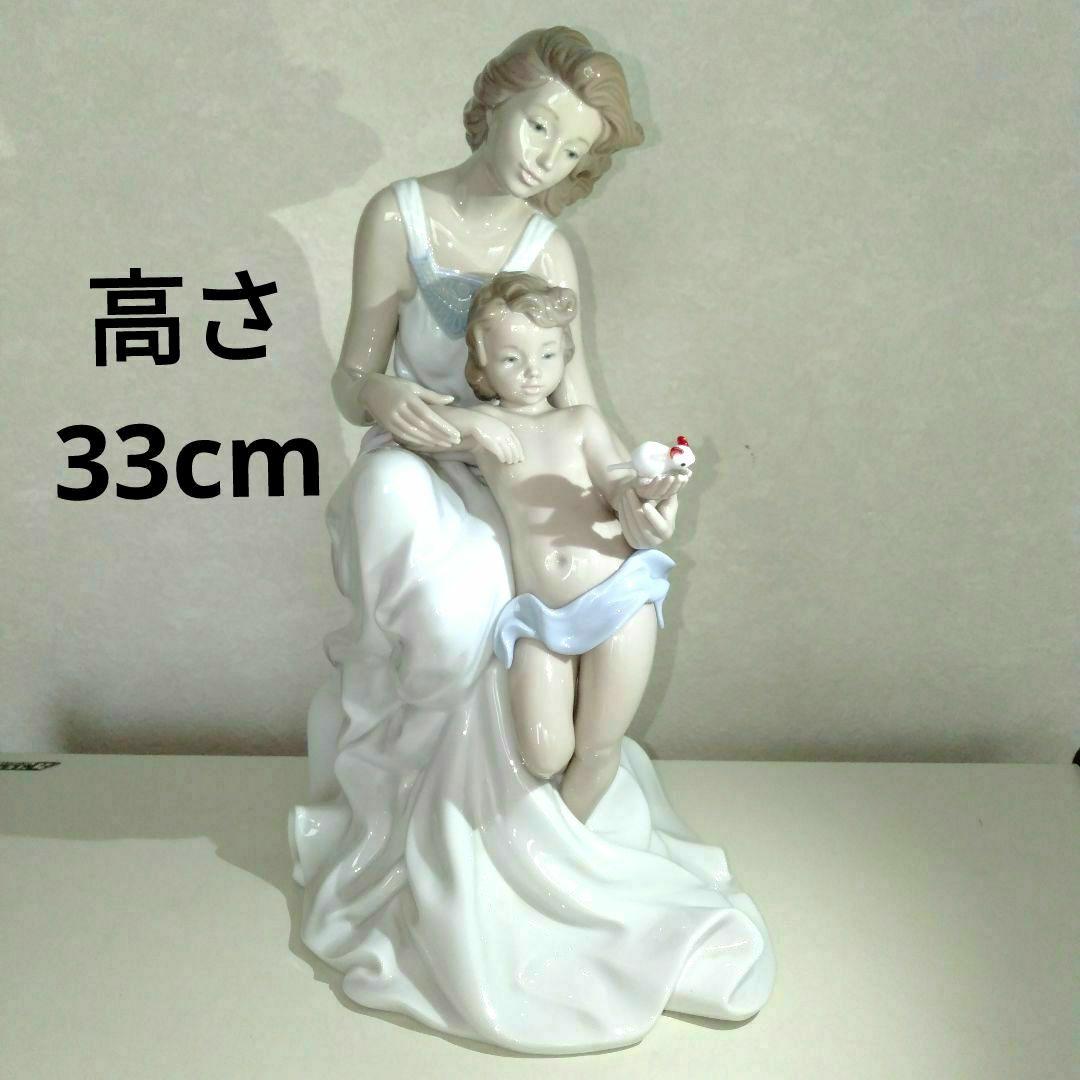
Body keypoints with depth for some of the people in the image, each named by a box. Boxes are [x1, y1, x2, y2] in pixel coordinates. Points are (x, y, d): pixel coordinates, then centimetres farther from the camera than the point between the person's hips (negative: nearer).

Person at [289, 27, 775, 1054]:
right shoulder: (399, 216, -7)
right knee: (456, 616, -27)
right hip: (411, 464, -2)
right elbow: (352, 375, -5)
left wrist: (624, 494, -26)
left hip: (509, 478, 2)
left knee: (499, 677, -15)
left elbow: (578, 409, -7)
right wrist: (380, 399, -29)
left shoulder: (548, 251, -1)